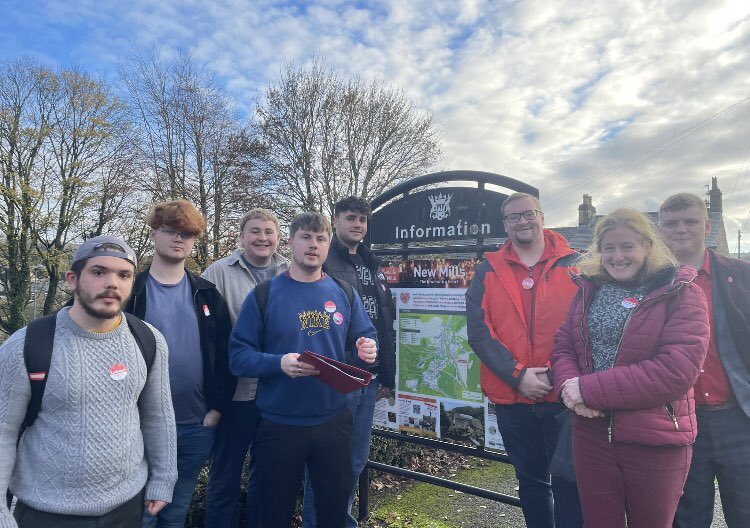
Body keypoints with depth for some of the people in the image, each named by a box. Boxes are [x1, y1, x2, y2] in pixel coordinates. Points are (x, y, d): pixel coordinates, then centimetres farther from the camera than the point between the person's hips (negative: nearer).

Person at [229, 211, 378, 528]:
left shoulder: (344, 294, 2)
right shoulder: (264, 295, -7)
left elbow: (364, 339, 8)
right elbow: (238, 356, -10)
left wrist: (368, 351, -15)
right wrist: (279, 363, -27)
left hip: (334, 420, 3)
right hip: (279, 424, -2)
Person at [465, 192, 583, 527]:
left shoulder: (573, 265, 0)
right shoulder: (489, 271, 3)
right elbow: (478, 331, -4)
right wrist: (517, 375, -13)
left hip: (564, 395, -1)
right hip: (512, 398, 2)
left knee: (568, 483, 9)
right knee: (530, 481, 18)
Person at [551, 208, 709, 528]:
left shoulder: (681, 294, -7)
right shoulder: (588, 289, 6)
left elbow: (677, 370, -18)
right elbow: (562, 348, 6)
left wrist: (591, 389, -20)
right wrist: (569, 384, -17)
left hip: (655, 442, -3)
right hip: (591, 434, 3)